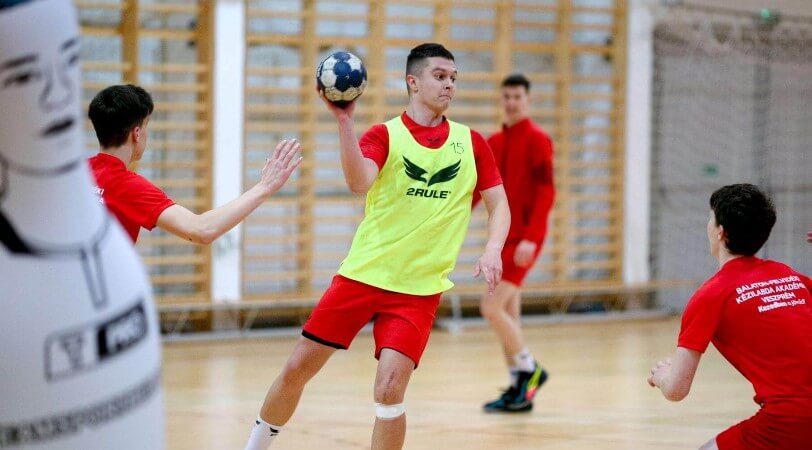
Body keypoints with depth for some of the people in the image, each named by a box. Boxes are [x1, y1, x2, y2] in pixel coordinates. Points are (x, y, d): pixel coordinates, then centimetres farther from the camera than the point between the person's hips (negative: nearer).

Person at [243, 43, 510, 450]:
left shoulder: (471, 143, 4)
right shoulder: (385, 135, -3)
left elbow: (499, 206, 7)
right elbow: (358, 183, -22)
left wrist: (493, 249, -12)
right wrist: (344, 121, -33)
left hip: (418, 289, 0)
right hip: (362, 275, 0)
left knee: (389, 390, -15)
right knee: (297, 369, 3)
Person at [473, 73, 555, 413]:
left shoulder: (537, 140, -8)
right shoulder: (494, 142, 13)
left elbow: (546, 193, -15)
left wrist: (530, 238, -22)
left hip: (523, 239, -8)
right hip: (501, 236, 8)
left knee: (491, 307, -14)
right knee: (507, 314, 8)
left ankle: (529, 369, 2)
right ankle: (518, 390, 13)